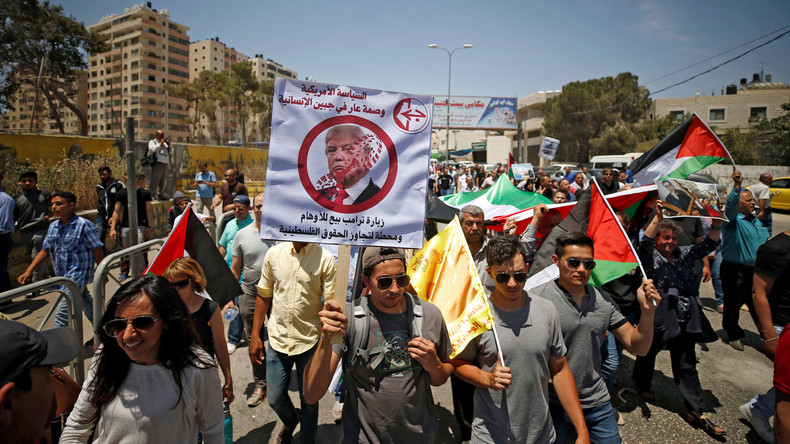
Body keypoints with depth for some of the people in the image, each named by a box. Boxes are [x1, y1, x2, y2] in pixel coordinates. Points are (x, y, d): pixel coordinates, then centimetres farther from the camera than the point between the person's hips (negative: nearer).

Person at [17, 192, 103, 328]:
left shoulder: (84, 225, -13)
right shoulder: (53, 227, 8)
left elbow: (97, 251, -10)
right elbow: (45, 250, 14)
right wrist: (28, 271, 5)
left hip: (77, 276, -7)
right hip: (62, 276, 7)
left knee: (62, 315, -9)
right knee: (88, 306, 20)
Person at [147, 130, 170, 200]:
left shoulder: (164, 143, 25)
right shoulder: (152, 142, 7)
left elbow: (169, 152, 25)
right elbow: (152, 149, -12)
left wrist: (169, 146, 8)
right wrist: (160, 144, -9)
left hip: (165, 164, 7)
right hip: (157, 164, -7)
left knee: (163, 181, 8)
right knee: (155, 181, -10)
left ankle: (161, 195, 15)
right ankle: (153, 195, -10)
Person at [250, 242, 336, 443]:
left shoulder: (325, 259, -12)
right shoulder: (274, 253, -2)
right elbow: (263, 295, 6)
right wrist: (255, 336, 6)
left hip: (310, 342, -2)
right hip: (277, 338, 3)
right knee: (275, 398, 15)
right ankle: (290, 421, 49)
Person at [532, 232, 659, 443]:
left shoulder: (603, 302, 1)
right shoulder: (537, 298, -16)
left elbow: (638, 347, 3)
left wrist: (647, 310, -12)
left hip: (597, 403, 5)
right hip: (554, 405, -4)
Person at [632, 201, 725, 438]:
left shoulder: (684, 254, 10)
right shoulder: (651, 256, -8)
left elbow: (709, 244, 5)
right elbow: (645, 242, -28)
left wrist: (716, 222, -11)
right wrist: (658, 217, -37)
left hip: (685, 319, 5)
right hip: (657, 318, -5)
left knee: (686, 365, 12)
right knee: (647, 353, 15)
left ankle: (696, 412, 19)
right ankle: (642, 386, 41)